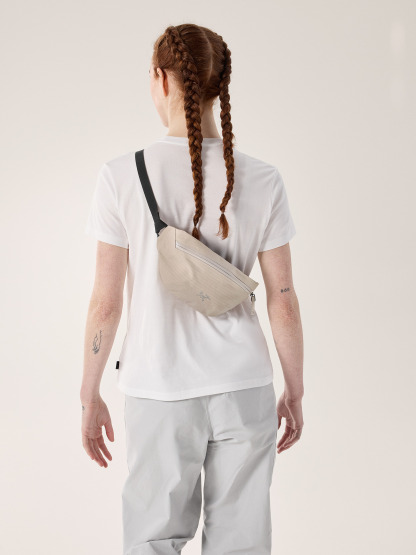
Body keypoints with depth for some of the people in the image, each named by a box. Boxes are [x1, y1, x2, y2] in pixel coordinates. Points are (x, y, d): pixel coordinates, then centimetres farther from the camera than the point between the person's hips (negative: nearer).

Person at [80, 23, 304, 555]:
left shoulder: (123, 176, -9)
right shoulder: (261, 180, -4)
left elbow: (106, 303, -7)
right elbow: (283, 301, -1)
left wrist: (90, 396, 5)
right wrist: (294, 391, 11)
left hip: (159, 391, -1)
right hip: (245, 389, 2)